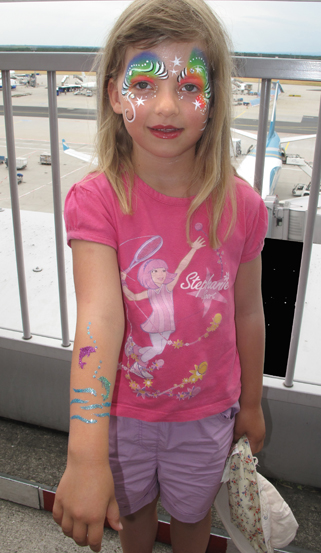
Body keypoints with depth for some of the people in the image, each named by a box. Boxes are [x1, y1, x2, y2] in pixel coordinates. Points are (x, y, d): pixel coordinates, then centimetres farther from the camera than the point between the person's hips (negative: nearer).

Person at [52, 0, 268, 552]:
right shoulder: (96, 200, -21)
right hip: (121, 409, 0)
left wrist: (250, 404, 9)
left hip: (207, 411, 1)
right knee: (133, 508, 28)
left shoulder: (241, 206, -16)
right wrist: (86, 455, -42)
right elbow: (99, 316, -34)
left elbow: (248, 313, -5)